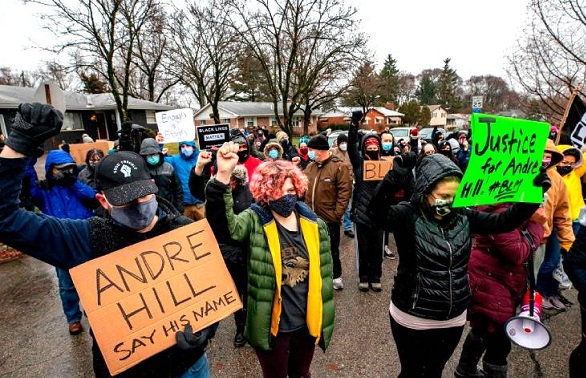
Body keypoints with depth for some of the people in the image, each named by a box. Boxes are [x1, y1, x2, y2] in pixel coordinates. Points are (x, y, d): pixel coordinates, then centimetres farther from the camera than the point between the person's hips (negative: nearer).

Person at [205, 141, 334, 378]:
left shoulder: (315, 225, -5)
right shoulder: (255, 222, -14)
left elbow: (325, 275, 2)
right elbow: (224, 225, -36)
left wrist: (325, 318, 6)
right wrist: (223, 176, -49)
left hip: (307, 322, 3)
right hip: (271, 325, -2)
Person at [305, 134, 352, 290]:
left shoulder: (339, 166, -11)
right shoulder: (310, 167, 7)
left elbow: (345, 192, -14)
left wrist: (336, 214, -16)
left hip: (329, 218, -5)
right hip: (311, 218, 5)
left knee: (332, 250, 11)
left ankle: (336, 277, 30)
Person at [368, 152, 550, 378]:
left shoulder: (463, 216, -3)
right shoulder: (407, 216, -19)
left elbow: (504, 221, -3)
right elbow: (376, 214, -37)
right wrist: (394, 179, -50)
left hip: (453, 319, 4)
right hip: (412, 318, -4)